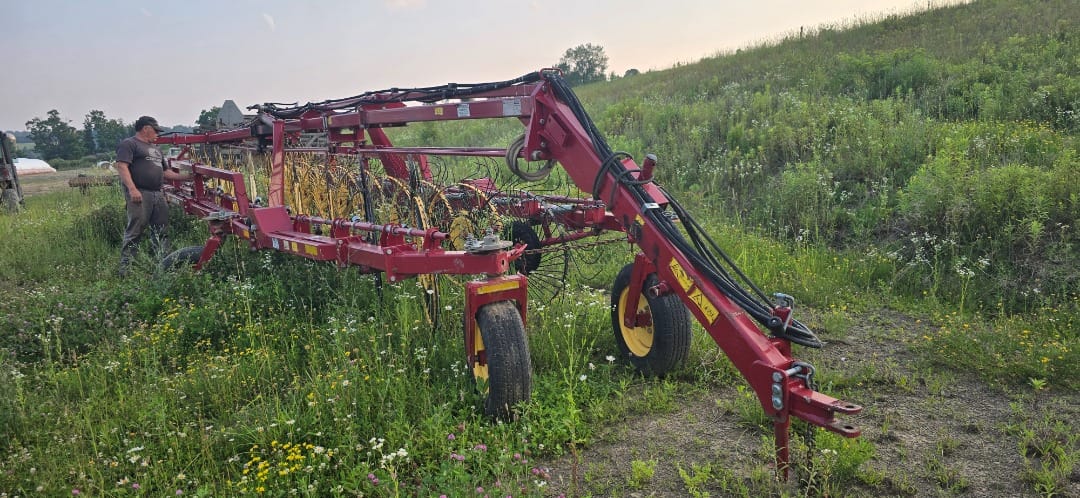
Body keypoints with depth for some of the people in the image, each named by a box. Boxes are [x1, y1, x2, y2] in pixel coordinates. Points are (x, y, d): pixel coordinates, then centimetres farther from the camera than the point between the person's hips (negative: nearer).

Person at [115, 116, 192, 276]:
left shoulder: (155, 149, 27)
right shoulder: (129, 144, -1)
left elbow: (165, 172, 30)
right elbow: (121, 166, -13)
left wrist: (185, 176, 21)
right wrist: (132, 189, -24)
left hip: (158, 195, 8)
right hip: (139, 194, -8)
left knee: (161, 232, 10)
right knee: (135, 232, -10)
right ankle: (124, 268, -6)